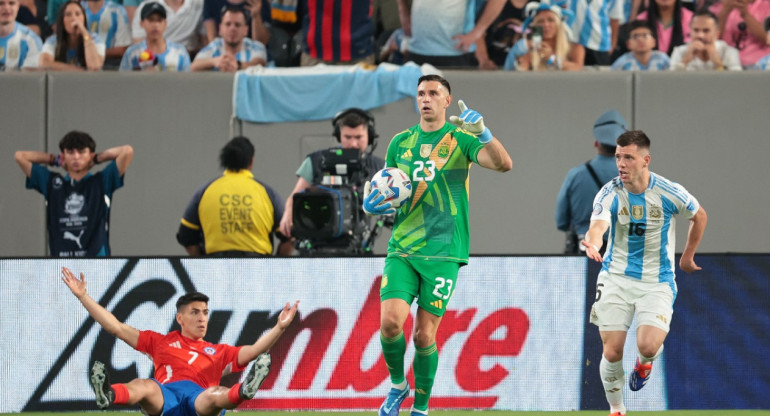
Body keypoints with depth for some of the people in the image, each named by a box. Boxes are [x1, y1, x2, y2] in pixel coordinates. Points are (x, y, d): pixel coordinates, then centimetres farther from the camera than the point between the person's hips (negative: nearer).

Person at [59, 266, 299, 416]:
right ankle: (107, 396, -71)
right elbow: (117, 328, 29)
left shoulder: (218, 352, 32)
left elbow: (254, 351, 19)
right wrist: (83, 296, 25)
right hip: (165, 394, 0)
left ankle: (244, 390, -73)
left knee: (215, 396, -37)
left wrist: (279, 328, 4)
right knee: (143, 386, -37)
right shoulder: (160, 342, 31)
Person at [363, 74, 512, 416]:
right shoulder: (401, 142, 11)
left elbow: (504, 164, -15)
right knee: (390, 321, -15)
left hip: (442, 251, -3)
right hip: (402, 249, 3)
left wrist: (482, 132, -32)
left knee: (424, 335, -4)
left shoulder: (459, 139, 0)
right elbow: (384, 184, 22)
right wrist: (370, 202, -2)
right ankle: (397, 385, 12)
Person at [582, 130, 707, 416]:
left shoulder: (669, 193, -12)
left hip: (657, 282, -1)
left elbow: (699, 216, 8)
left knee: (648, 346, -21)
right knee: (611, 352, -6)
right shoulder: (609, 194, -13)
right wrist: (592, 244, -56)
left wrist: (687, 257, 16)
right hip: (616, 279, 1)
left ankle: (645, 361, 18)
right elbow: (598, 225, -32)